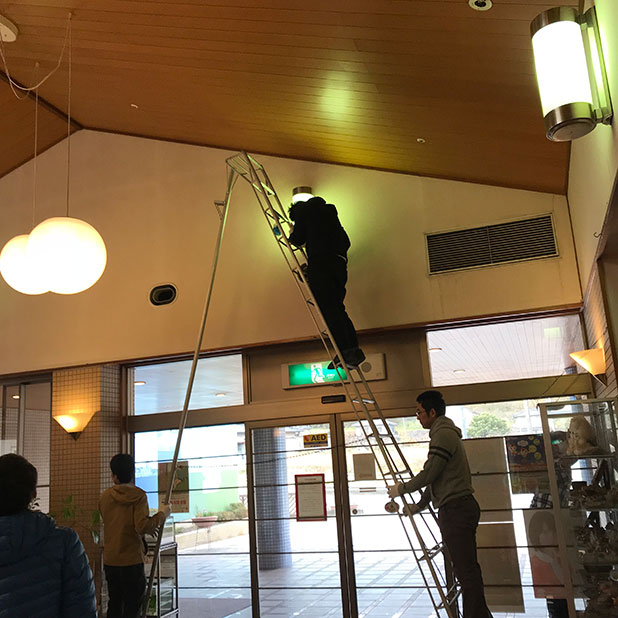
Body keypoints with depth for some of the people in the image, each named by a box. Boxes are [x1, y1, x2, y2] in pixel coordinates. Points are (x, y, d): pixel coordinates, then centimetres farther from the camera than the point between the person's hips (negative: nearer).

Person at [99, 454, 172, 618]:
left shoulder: (105, 496, 3)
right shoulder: (138, 495, -12)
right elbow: (142, 527, -22)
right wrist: (163, 514, -8)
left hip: (110, 561, 5)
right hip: (131, 561, -5)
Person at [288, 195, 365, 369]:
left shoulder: (303, 210, 14)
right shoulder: (329, 212, 33)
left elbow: (298, 240, 6)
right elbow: (346, 242, 27)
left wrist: (291, 237, 27)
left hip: (321, 262, -7)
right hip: (339, 263, 7)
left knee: (328, 308, -13)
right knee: (336, 307, 7)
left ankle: (346, 350, -24)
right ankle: (353, 349, -5)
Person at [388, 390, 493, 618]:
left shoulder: (443, 434, -12)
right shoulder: (446, 432, 21)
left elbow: (429, 473, -17)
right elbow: (435, 477, 25)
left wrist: (401, 489, -4)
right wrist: (419, 505, 25)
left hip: (455, 509, -11)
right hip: (461, 507, 11)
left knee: (466, 571, -10)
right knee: (467, 569, 13)